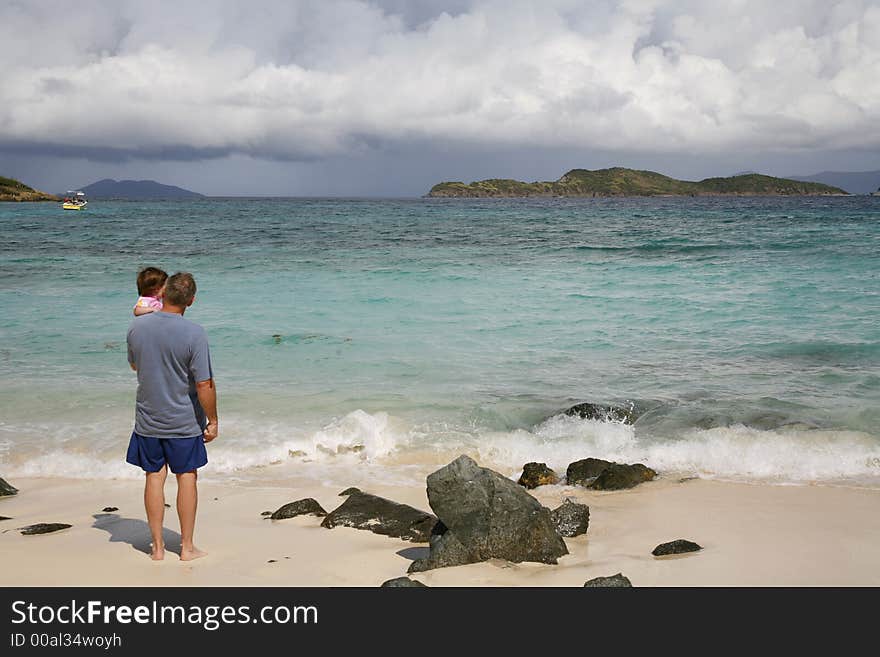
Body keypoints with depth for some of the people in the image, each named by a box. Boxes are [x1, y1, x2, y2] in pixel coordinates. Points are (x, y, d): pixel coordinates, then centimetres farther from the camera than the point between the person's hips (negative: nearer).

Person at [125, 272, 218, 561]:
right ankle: (187, 547, 16)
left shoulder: (137, 326, -7)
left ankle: (157, 546, 17)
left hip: (148, 419, 3)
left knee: (154, 477, 11)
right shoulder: (194, 334, -20)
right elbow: (204, 384, -18)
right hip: (184, 422, -3)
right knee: (187, 477, 9)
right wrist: (213, 420, -6)